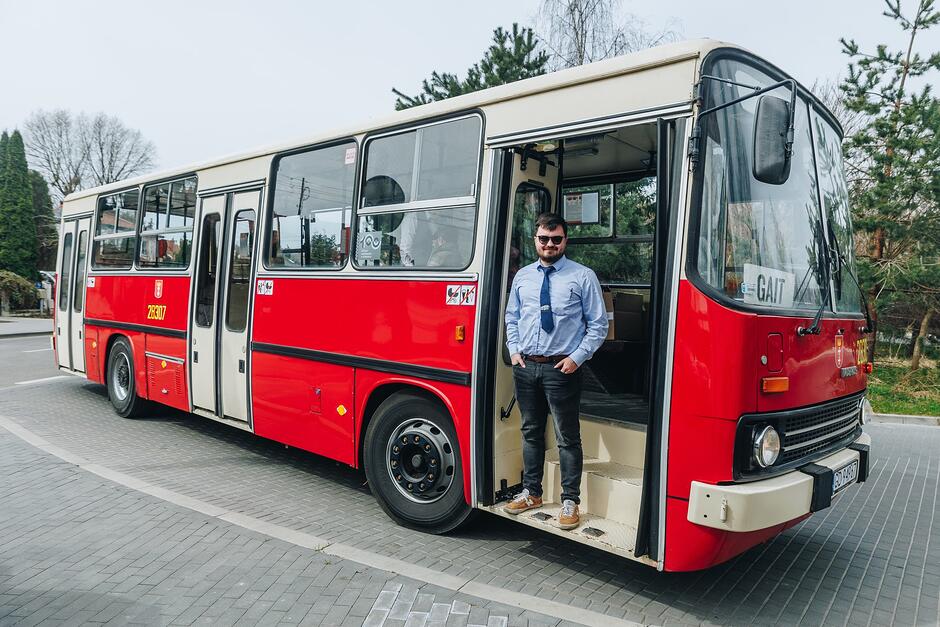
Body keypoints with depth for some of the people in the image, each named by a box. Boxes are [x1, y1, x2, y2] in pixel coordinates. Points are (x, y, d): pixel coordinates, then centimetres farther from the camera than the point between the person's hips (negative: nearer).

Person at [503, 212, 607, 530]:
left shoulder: (583, 277, -3)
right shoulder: (522, 276, 11)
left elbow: (598, 324, -2)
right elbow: (511, 318, 19)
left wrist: (577, 357, -10)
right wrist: (514, 350, 6)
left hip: (562, 368, -4)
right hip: (525, 366, 5)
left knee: (568, 437, 2)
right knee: (531, 432, 16)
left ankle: (570, 501, 15)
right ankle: (531, 492, 32)